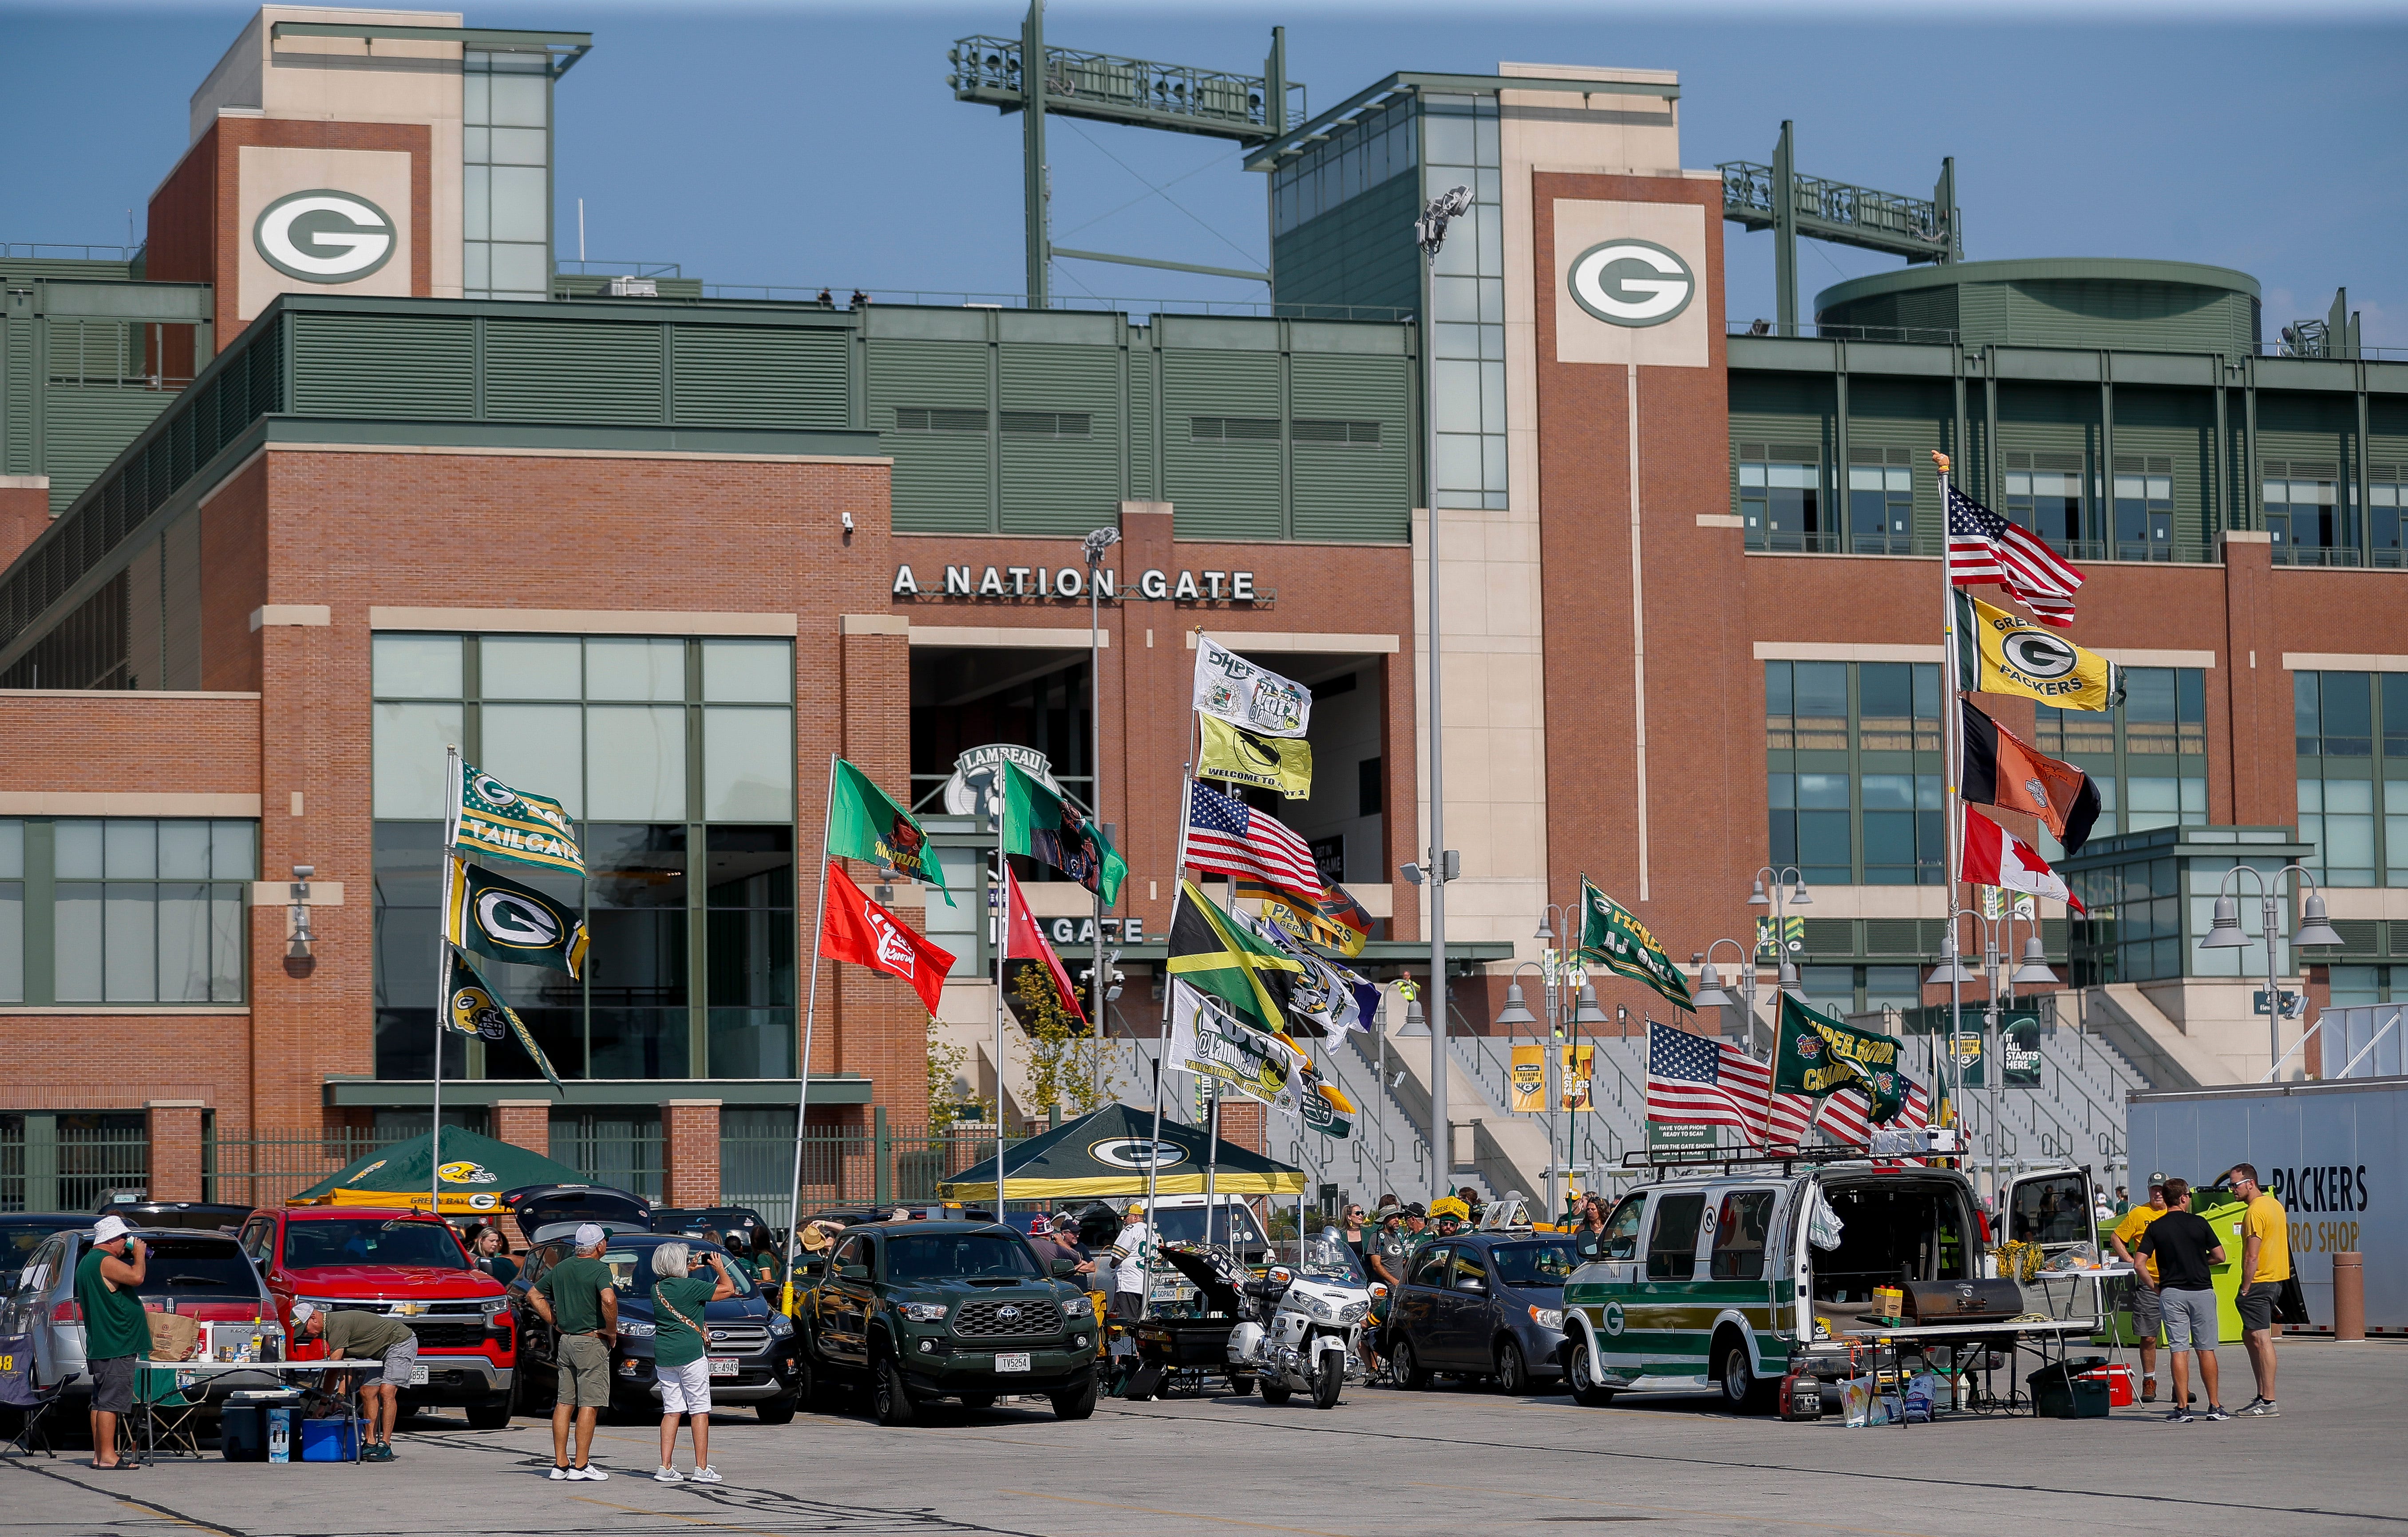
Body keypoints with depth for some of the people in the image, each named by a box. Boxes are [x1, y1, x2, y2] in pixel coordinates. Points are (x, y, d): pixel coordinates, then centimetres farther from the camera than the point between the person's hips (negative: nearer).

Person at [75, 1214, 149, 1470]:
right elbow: (136, 1277, -28)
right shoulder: (106, 1261, -14)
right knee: (111, 1401, -11)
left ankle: (100, 1454, 13)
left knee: (101, 1401, 11)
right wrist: (139, 1254, -8)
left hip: (99, 1345, 11)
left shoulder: (87, 1262, 20)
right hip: (116, 1346, -11)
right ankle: (107, 1455, -13)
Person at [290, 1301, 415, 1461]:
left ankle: (385, 1447, -19)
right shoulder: (329, 1329, 7)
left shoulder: (338, 1325, -24)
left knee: (387, 1392, -19)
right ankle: (371, 1444, 5)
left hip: (401, 1343, -10)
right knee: (367, 1393, 4)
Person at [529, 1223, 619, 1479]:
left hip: (566, 1342, 7)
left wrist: (556, 1323, 15)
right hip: (592, 1343, -7)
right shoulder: (599, 1270, -12)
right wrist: (612, 1331, -14)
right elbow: (608, 1300, -29)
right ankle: (581, 1466, -6)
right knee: (590, 1405, -4)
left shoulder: (561, 1269, 10)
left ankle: (560, 1464, 10)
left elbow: (534, 1296, 18)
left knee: (564, 1403, 9)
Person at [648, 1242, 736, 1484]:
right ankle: (702, 1469, -1)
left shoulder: (657, 1289, 6)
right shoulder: (691, 1287, -11)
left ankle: (666, 1468, 3)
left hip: (663, 1355, 6)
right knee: (700, 1410, 0)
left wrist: (690, 1270, 33)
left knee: (671, 1410, 9)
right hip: (691, 1354, -6)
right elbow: (729, 1289, -3)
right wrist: (720, 1268, 12)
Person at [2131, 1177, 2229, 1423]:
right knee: (2206, 1350, 7)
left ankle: (2183, 1408, -4)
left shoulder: (2156, 1228, 0)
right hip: (2202, 1290, 0)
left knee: (2178, 1350, 0)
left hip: (2172, 1292, 0)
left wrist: (2154, 1287, 9)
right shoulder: (2199, 1224, -3)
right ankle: (2215, 1406, 10)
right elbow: (2220, 1257, 1)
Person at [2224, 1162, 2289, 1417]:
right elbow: (2284, 1242, 21)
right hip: (2277, 1279, 11)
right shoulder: (2275, 1205, 15)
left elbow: (2251, 1257, -20)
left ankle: (2268, 1402, -11)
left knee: (2261, 1339, -9)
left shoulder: (2255, 1212, -16)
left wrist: (2245, 1289, -15)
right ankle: (2262, 1396, 17)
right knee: (2249, 1336, 17)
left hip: (2259, 1282, -11)